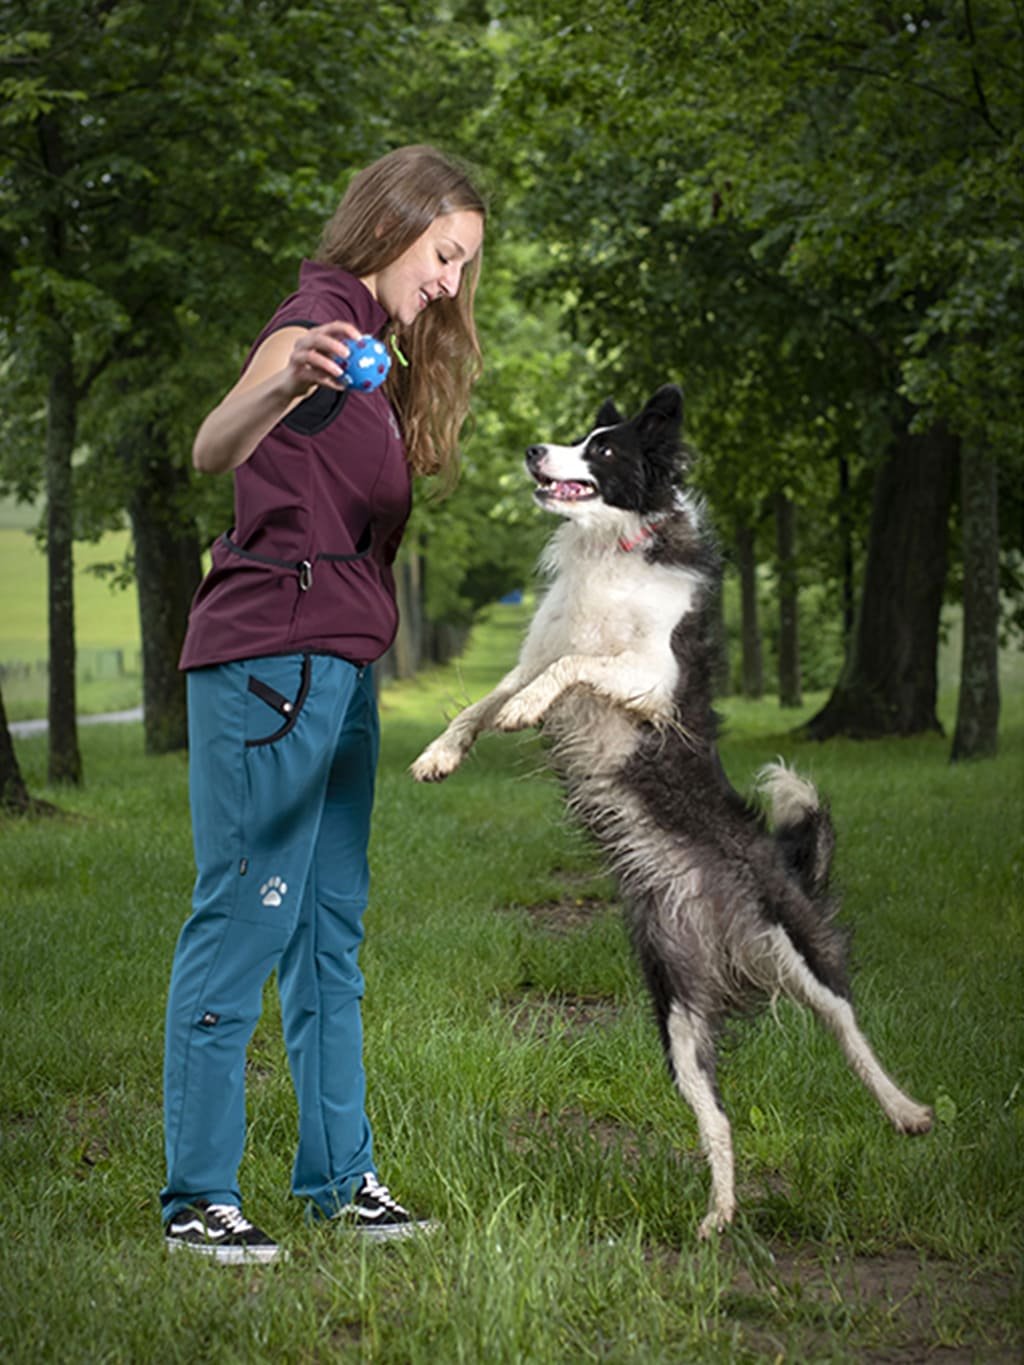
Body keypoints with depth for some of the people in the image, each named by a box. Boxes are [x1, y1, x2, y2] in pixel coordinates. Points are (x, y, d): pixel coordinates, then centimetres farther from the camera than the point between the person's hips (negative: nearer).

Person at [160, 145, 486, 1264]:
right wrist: (285, 384, -47)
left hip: (337, 666, 10)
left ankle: (337, 1174, 19)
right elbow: (213, 450, -28)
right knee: (244, 917, -8)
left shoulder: (374, 343, 21)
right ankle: (197, 1198, -4)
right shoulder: (319, 317, -9)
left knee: (331, 923, 12)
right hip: (270, 655, -10)